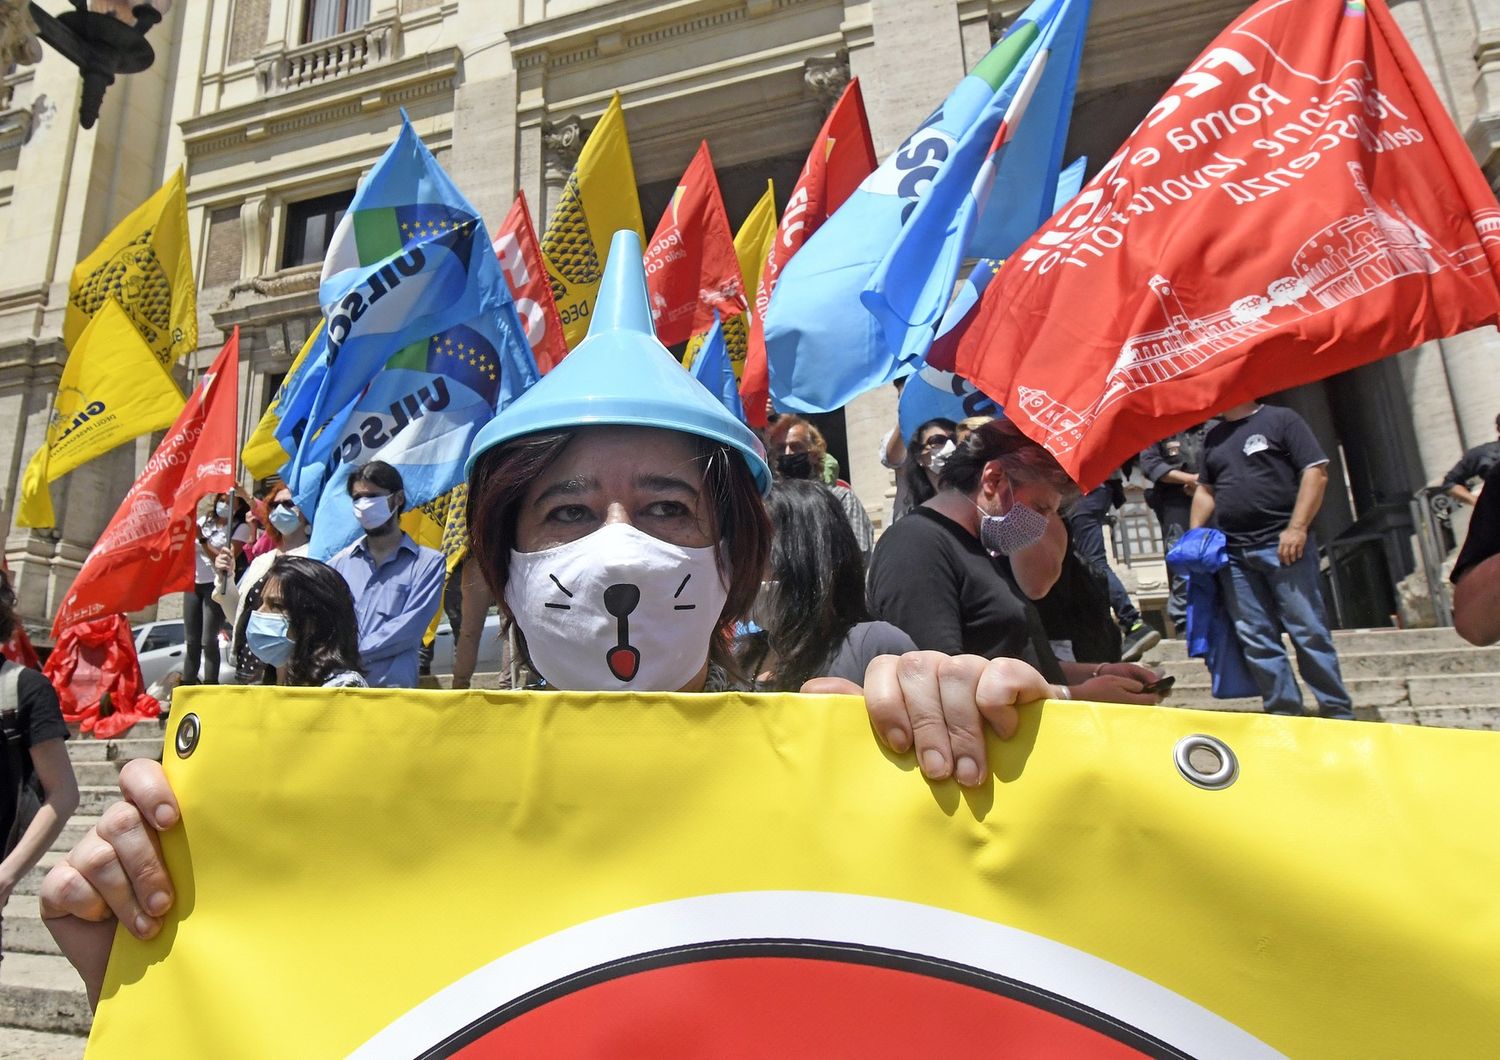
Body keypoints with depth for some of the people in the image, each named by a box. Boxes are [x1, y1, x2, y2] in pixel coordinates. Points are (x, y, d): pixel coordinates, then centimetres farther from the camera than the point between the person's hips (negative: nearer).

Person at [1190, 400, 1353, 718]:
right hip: (1234, 553, 6)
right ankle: (1284, 710, 13)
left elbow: (1316, 473, -6)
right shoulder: (1214, 437, 18)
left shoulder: (1281, 420, 1)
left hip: (1283, 546, -5)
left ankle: (1337, 712, 8)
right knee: (1255, 637, 5)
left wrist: (1297, 528, -14)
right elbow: (1205, 490, 22)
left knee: (1308, 630, -3)